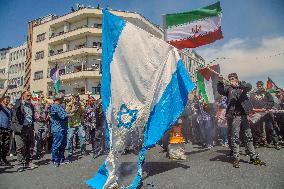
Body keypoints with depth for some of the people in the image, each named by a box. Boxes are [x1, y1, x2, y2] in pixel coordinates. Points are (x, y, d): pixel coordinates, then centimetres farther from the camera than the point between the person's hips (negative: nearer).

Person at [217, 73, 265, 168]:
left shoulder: (242, 85, 13)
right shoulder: (228, 87, 8)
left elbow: (249, 86, -8)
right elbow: (220, 91, -10)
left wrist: (238, 85, -24)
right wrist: (220, 82, -26)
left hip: (244, 115, 3)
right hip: (234, 116, -3)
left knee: (249, 136, 10)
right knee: (235, 137, 0)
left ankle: (253, 157, 21)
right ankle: (236, 158, 6)